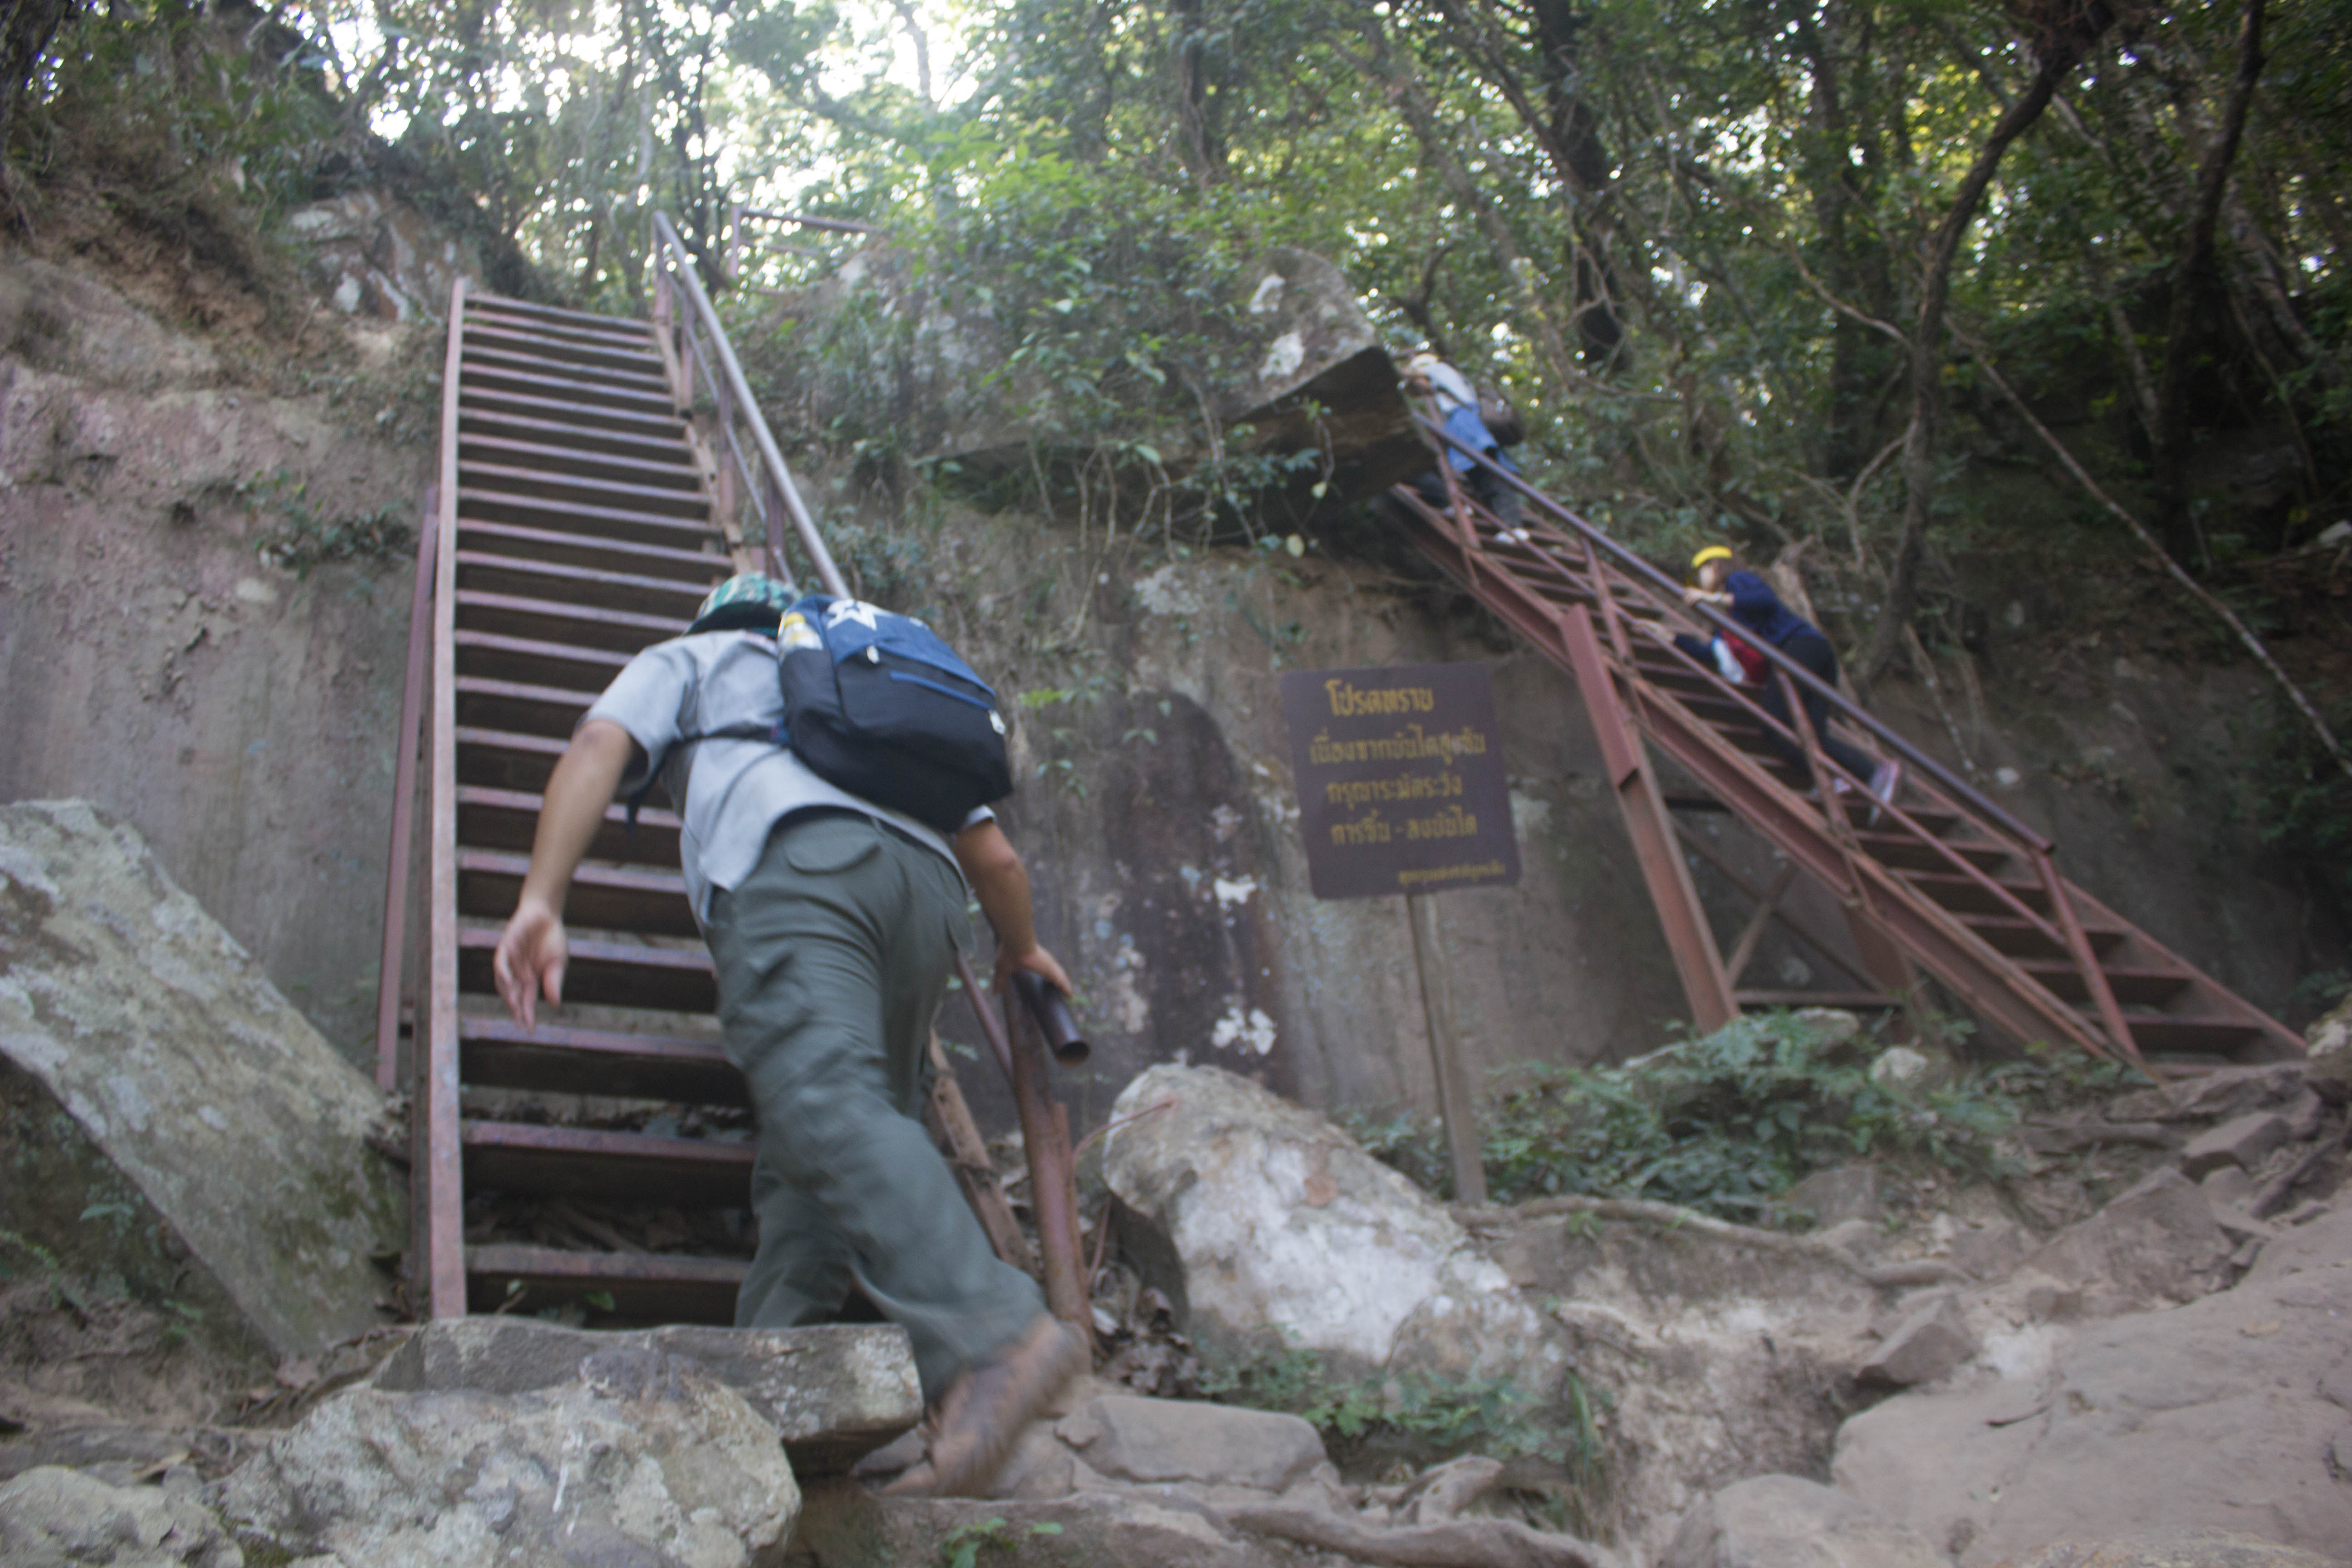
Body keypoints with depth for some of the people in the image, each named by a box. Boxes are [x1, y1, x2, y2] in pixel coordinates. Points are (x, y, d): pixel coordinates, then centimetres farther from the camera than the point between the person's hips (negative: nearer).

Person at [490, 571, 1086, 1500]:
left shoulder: (688, 659, 33)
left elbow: (599, 746, 9)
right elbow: (994, 856, 34)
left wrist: (540, 902, -1)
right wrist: (1021, 949, 53)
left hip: (792, 861, -6)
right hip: (923, 879, 6)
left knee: (829, 1105, -25)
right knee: (809, 1163, 11)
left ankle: (994, 1338, -45)